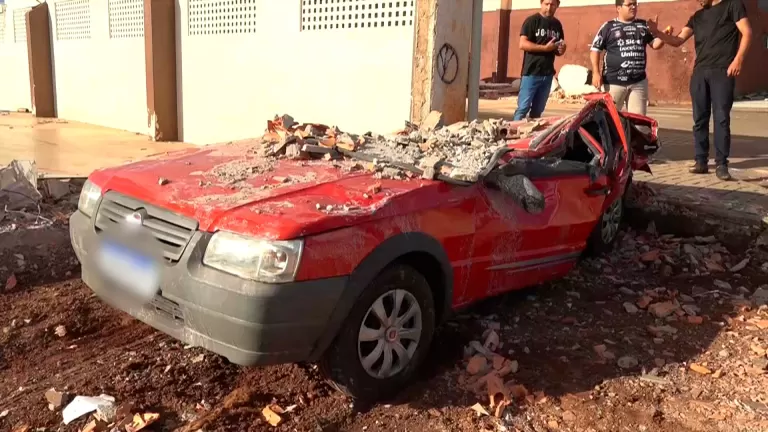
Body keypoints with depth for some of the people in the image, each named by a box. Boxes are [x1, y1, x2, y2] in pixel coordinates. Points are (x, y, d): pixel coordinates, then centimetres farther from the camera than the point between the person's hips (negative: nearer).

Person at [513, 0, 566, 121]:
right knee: (523, 108, -8)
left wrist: (561, 50, 0)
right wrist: (545, 47, -20)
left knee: (538, 110, 9)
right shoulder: (531, 21, -4)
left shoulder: (557, 24, 15)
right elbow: (523, 44, -14)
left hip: (548, 73, 6)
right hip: (531, 72, -6)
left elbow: (559, 48, 24)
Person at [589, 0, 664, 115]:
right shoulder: (608, 27, 3)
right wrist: (596, 73, -9)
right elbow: (595, 50, 2)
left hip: (639, 81, 4)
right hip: (613, 81, -3)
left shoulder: (643, 25, 14)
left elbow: (655, 44, 15)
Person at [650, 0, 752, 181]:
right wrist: (656, 32, -3)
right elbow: (678, 41, 12)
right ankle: (701, 161, 9)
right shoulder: (697, 16, 20)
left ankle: (721, 164, -4)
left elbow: (746, 33, -3)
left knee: (721, 118, -7)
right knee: (700, 119, 3)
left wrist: (739, 58, -16)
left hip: (722, 71, -5)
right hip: (699, 72, 5)